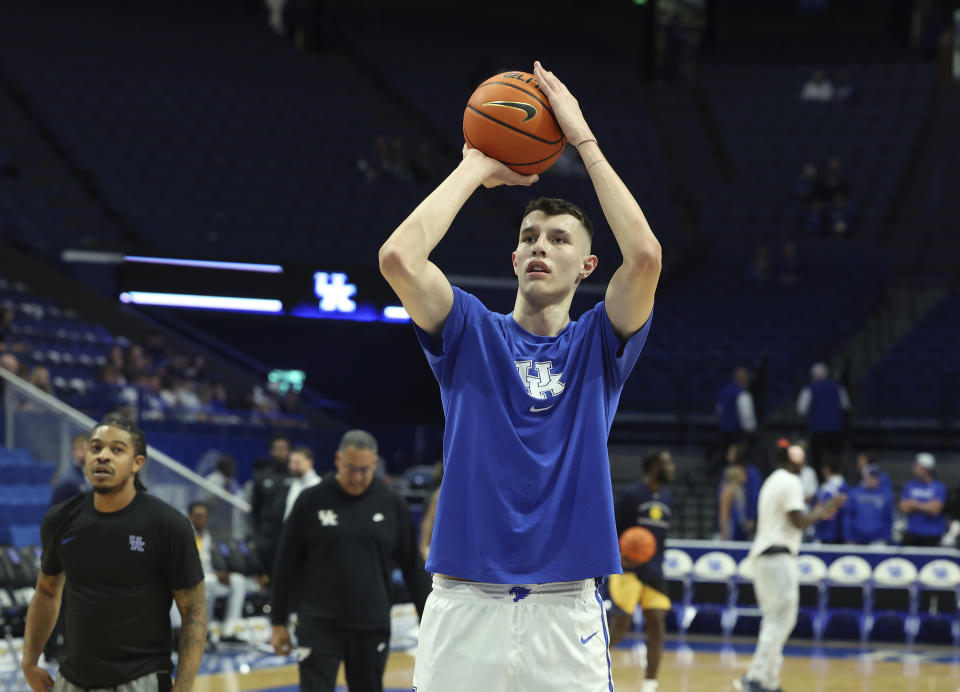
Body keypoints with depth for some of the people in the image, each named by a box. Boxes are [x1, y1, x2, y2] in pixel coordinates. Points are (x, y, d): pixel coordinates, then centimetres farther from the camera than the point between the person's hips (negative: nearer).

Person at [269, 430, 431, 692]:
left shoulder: (392, 504, 2)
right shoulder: (312, 501, -2)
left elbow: (413, 568, 9)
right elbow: (287, 565, 3)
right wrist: (278, 623, 3)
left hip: (373, 628, 2)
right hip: (319, 626, -2)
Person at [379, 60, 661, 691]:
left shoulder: (598, 345, 8)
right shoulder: (471, 334, 8)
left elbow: (645, 255, -11)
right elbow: (399, 258, -10)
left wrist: (584, 140, -5)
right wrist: (478, 167, 0)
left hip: (566, 609, 0)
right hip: (464, 606, 0)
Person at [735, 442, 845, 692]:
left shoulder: (773, 481, 20)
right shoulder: (791, 482, -11)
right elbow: (799, 521, -16)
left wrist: (817, 514, 25)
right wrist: (821, 512, -2)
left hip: (762, 555, 10)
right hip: (778, 556, -10)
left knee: (775, 620, 14)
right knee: (781, 620, -10)